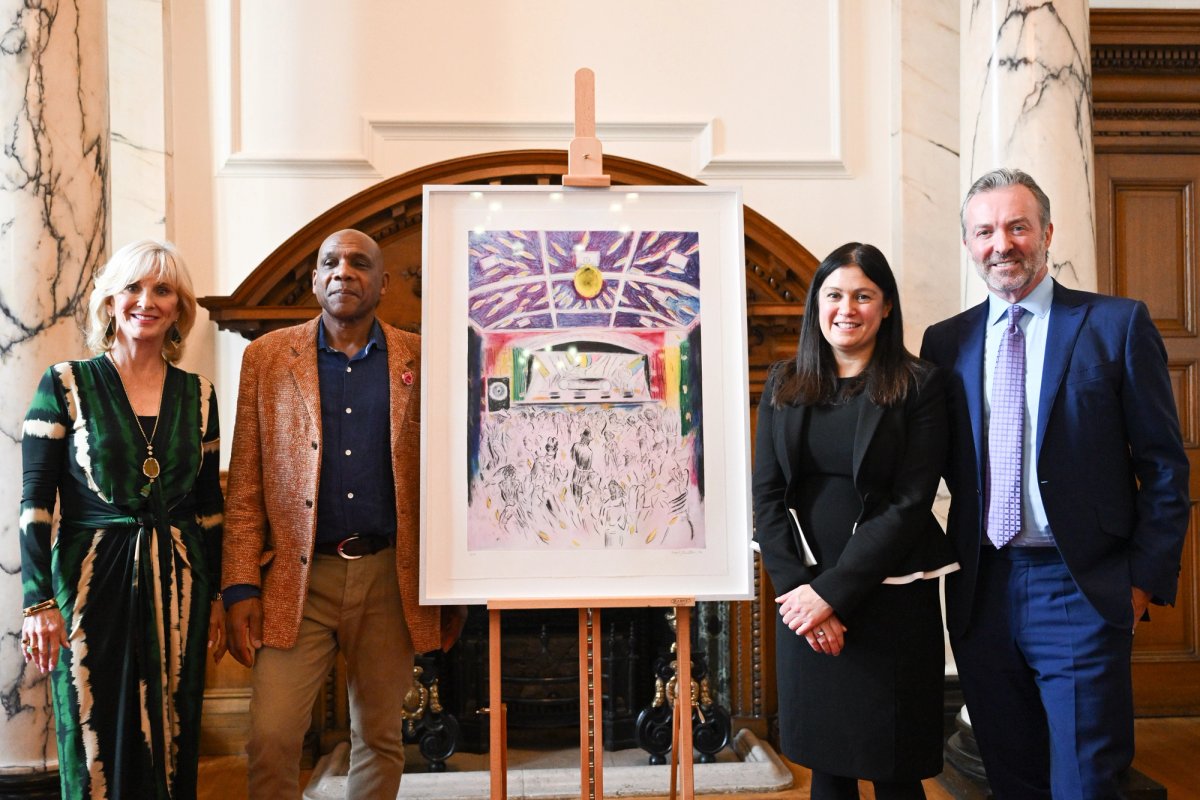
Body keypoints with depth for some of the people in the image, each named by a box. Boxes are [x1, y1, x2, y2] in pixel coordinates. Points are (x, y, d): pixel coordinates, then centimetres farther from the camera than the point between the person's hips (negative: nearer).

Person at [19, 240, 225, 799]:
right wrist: (39, 602, -11)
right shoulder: (66, 384, -3)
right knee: (94, 750, 7)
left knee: (173, 746, 11)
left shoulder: (197, 395, 5)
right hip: (93, 584, -2)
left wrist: (216, 598, 8)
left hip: (178, 586, 3)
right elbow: (34, 502, -5)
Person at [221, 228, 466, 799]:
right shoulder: (267, 356, 4)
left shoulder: (420, 361, 3)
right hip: (298, 579, 0)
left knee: (380, 741, 12)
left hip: (390, 578, 1)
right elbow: (245, 486, 3)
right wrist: (241, 588, -4)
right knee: (271, 741, -4)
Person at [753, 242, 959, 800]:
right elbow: (766, 493, 3)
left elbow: (910, 503, -9)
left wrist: (833, 592, -14)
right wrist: (797, 588, -9)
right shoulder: (784, 385, 7)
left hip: (890, 599, -3)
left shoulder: (918, 386, -3)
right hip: (804, 600, 3)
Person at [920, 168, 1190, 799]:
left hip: (1080, 590, -3)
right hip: (980, 592, 3)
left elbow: (1164, 464, -1)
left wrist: (1146, 579, -5)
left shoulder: (1118, 324, -2)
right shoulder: (946, 342, 7)